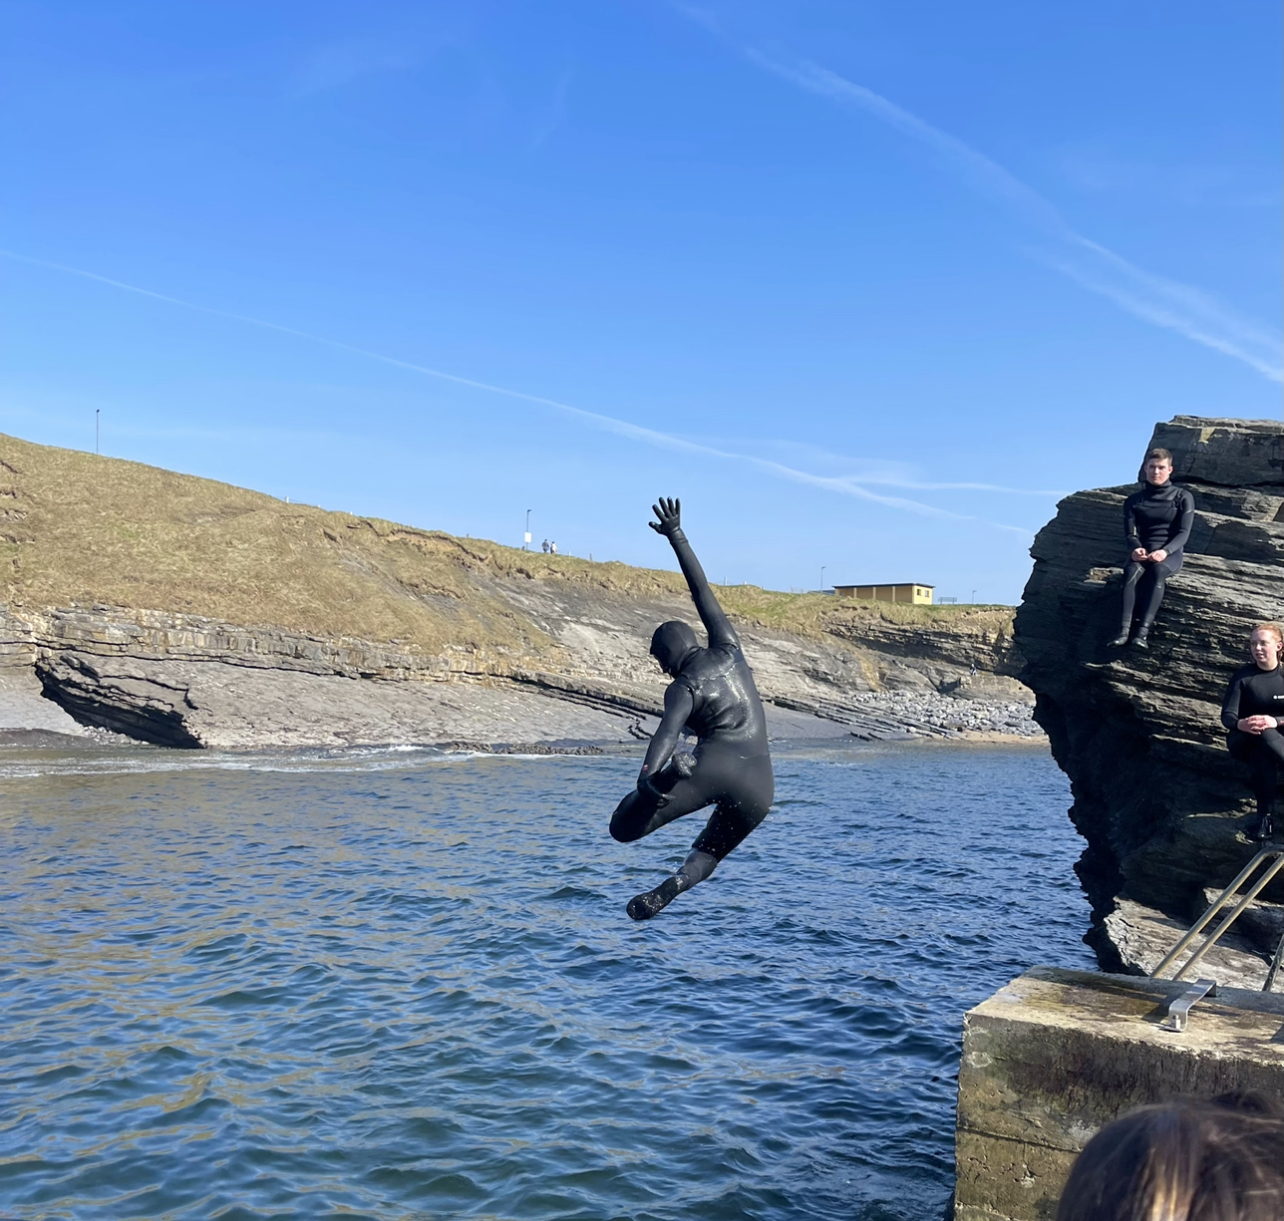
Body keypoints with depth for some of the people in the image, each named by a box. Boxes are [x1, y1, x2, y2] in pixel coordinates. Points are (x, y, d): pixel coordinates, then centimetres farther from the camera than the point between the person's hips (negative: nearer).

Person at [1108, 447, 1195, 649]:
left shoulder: (1183, 497, 7)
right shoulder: (1133, 501, 13)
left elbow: (1183, 533, -3)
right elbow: (1130, 533, 2)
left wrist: (1165, 551, -24)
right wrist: (1136, 548, -23)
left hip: (1171, 554, -1)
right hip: (1142, 553, 2)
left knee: (1158, 571, -37)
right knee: (1131, 570, -35)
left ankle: (1144, 631, -49)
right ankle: (1124, 629, -49)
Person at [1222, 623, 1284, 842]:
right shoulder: (1243, 676, -4)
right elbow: (1227, 715, -14)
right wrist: (1240, 724, -38)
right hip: (1244, 742, -1)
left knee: (1263, 753, -37)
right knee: (1263, 735, -37)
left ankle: (1265, 817, -34)